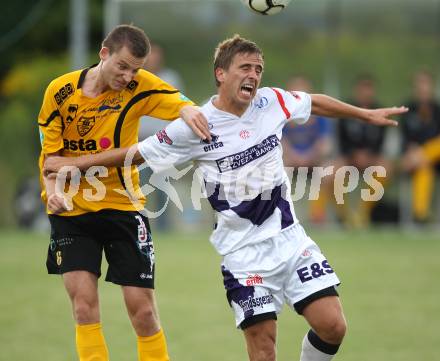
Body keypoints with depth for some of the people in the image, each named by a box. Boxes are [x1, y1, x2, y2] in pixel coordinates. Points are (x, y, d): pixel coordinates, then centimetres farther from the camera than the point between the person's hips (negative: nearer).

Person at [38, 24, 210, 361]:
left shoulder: (138, 85, -9)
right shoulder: (60, 91, -8)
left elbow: (180, 103, -20)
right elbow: (50, 153, -2)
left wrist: (188, 110, -44)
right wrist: (53, 191, -20)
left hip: (123, 207, 0)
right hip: (72, 211, 0)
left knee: (143, 311, -2)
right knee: (84, 304, -12)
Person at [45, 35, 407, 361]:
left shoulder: (272, 102, 1)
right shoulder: (195, 126, -11)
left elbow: (316, 102, 21)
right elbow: (137, 153, -1)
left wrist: (366, 114, 32)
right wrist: (74, 163, 0)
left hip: (289, 237, 5)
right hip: (243, 250, -4)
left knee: (332, 326, -6)